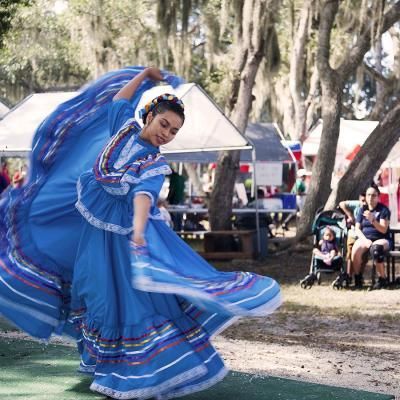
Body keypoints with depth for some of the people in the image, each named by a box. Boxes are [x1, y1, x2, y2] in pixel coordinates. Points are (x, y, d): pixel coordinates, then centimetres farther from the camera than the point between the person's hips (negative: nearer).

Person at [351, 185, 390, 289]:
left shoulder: (383, 210, 0)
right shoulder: (362, 210, 10)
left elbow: (384, 230, -10)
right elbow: (357, 229, 6)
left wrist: (372, 220, -26)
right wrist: (365, 240, -13)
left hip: (381, 239, -3)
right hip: (364, 238, 3)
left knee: (375, 249, -39)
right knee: (355, 250, -32)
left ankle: (382, 279, -22)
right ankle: (357, 279, -12)